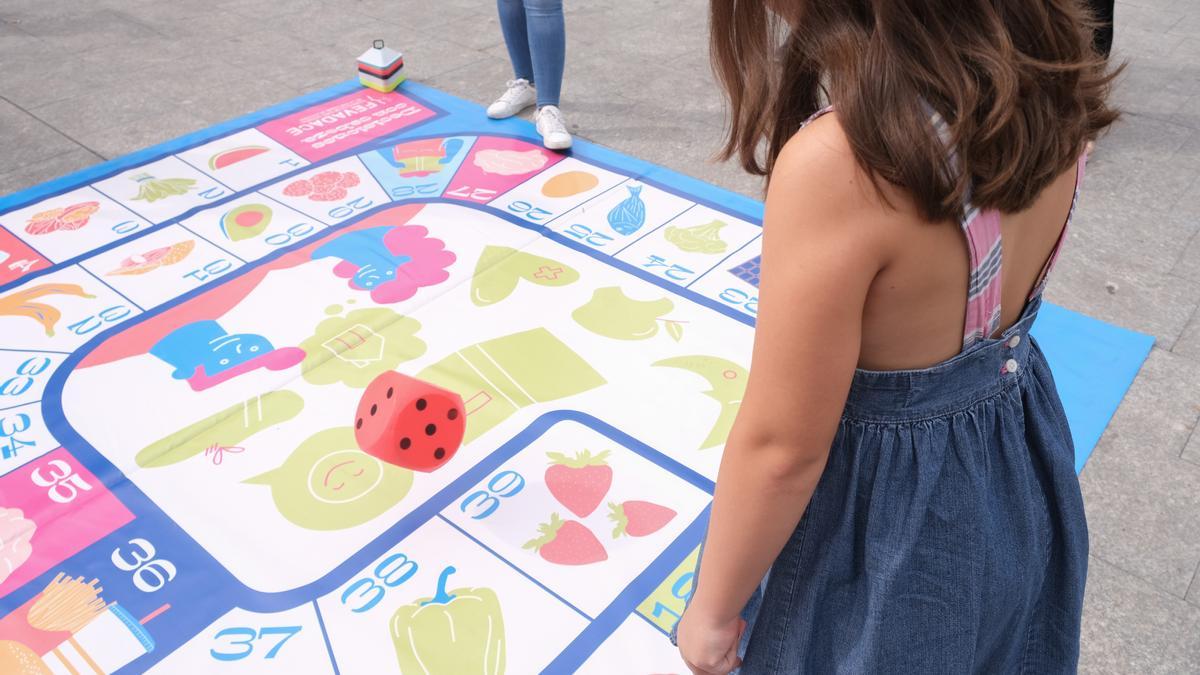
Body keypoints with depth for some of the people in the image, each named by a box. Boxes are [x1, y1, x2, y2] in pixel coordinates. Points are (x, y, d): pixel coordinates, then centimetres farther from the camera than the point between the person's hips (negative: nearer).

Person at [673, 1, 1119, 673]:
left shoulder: (837, 164, -37)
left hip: (891, 510, -6)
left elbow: (781, 447, -26)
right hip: (1019, 468, 7)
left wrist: (712, 609, -13)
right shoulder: (1050, 74, -14)